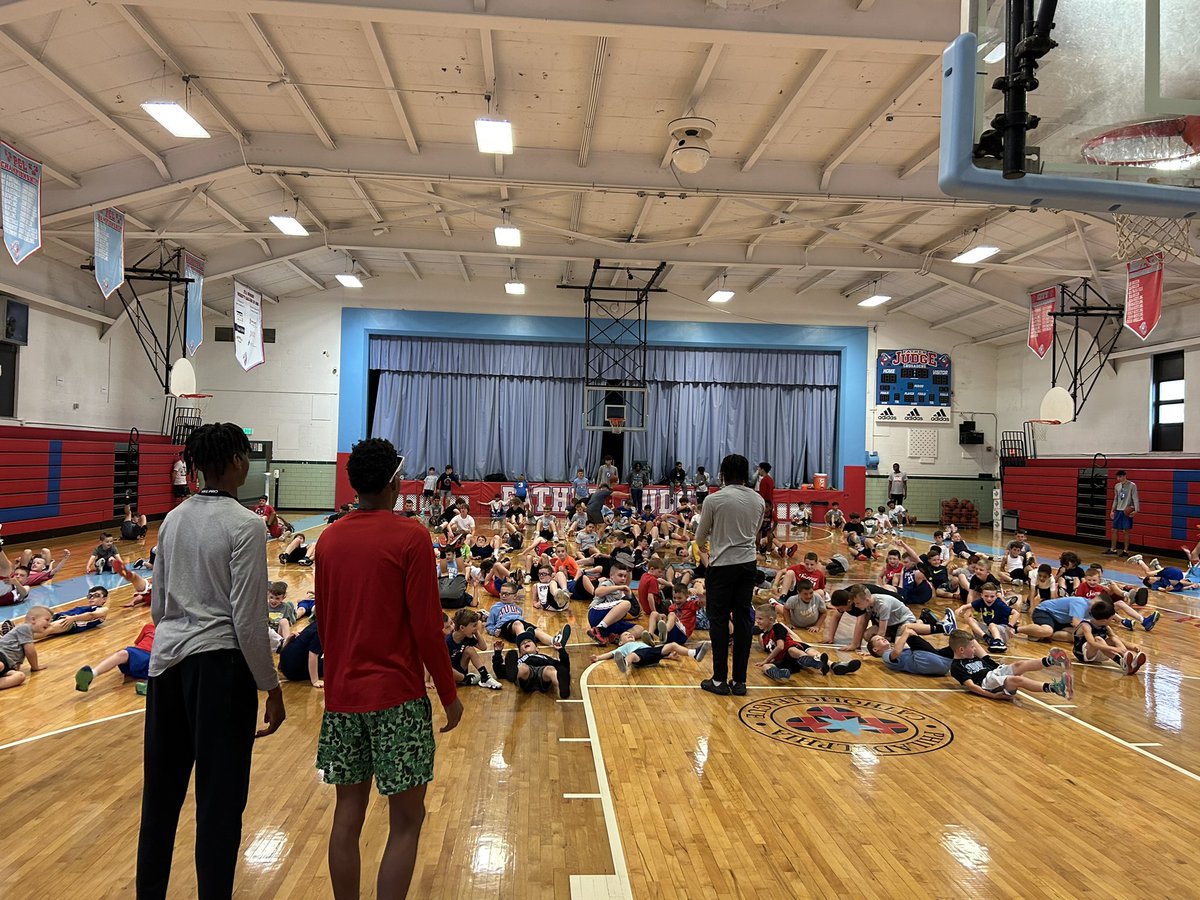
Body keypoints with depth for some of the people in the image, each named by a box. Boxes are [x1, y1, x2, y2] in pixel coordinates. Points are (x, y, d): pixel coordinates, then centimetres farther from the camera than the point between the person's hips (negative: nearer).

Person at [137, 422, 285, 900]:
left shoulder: (173, 519, 5)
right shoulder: (245, 525, -15)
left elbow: (158, 605, 12)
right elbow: (247, 619, -16)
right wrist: (270, 686, -7)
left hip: (168, 659, 7)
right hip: (218, 663, -7)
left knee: (161, 786, 19)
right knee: (220, 794, 6)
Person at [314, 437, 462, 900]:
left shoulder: (329, 538, 4)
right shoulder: (410, 536, -12)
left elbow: (323, 621, 12)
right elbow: (427, 626, -13)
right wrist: (449, 693, -3)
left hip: (342, 693, 6)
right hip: (397, 696, -5)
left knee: (348, 814, 14)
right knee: (406, 820, 6)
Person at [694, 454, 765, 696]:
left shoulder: (714, 500, -9)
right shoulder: (759, 500, 4)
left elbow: (700, 536, 3)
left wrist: (703, 546, 25)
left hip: (722, 565, -4)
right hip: (748, 563, 4)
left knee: (719, 620, 5)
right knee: (743, 620, 8)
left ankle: (720, 679, 8)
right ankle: (739, 681, 13)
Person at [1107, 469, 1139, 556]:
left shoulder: (1132, 485, -7)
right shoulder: (1117, 486, 11)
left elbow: (1135, 498, -11)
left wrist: (1136, 510, -20)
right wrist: (1113, 510, 15)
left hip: (1127, 511, -6)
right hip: (1118, 510, 6)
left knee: (1126, 531, -3)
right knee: (1115, 530, 7)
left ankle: (1125, 551, 5)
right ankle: (1113, 549, 15)